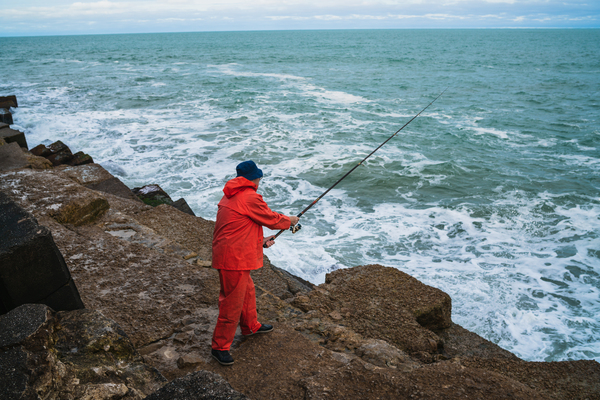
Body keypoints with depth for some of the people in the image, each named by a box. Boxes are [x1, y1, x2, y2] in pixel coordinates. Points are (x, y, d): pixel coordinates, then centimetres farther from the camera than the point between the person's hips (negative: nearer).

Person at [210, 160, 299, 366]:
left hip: (229, 254, 11)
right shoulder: (250, 198, -17)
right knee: (232, 302, 0)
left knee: (247, 291, 27)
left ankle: (251, 326, 47)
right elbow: (271, 219, -7)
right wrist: (290, 220, 12)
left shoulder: (231, 195, 15)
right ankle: (220, 347, 12)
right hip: (234, 258, -11)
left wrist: (260, 240, 23)